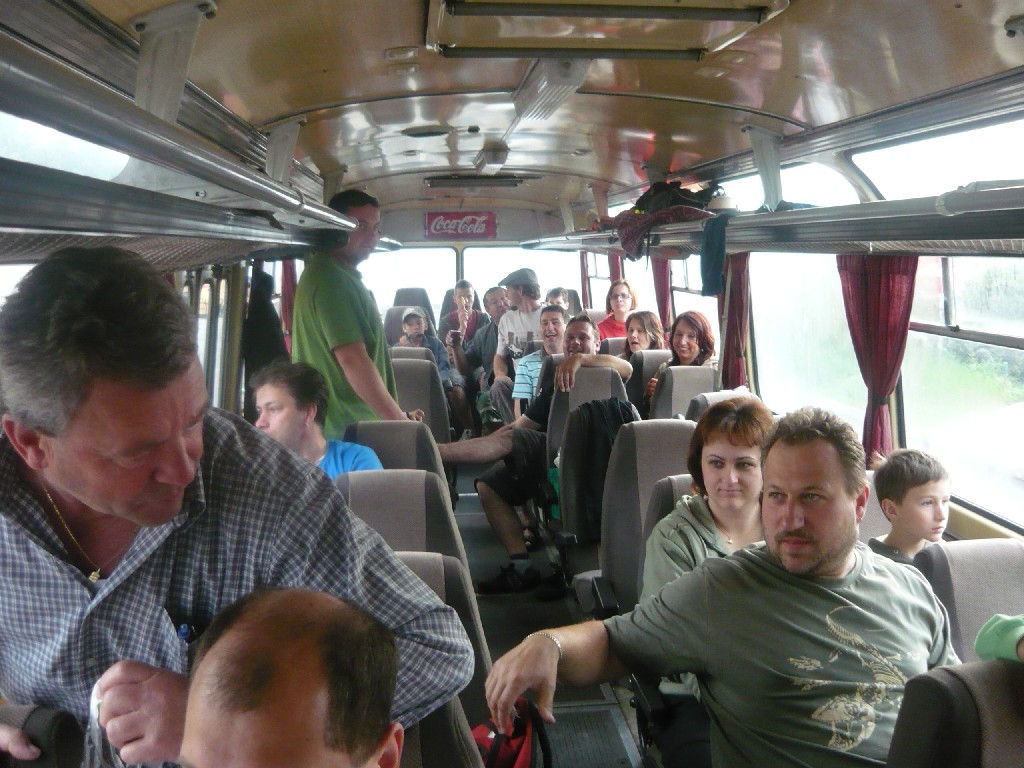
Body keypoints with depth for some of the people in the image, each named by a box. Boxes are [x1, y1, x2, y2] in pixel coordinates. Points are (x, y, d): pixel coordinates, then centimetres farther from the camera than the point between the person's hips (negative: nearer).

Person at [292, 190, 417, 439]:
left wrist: (397, 414, 21)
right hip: (347, 434, -10)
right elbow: (352, 360, -24)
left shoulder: (344, 276, 18)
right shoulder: (333, 280, -16)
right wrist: (400, 421, -21)